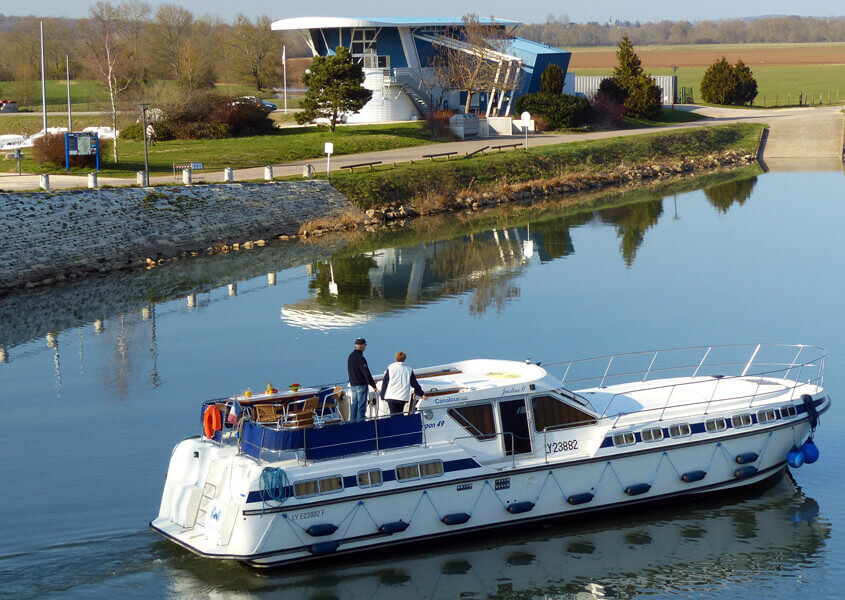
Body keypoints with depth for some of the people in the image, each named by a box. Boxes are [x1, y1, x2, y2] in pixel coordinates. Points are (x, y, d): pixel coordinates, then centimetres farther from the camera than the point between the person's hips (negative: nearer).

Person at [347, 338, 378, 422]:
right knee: (361, 406, -5)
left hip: (353, 384, 9)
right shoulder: (360, 358, -18)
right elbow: (367, 374, -19)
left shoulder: (351, 356, 10)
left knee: (354, 405, 13)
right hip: (361, 385, -9)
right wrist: (374, 386, -14)